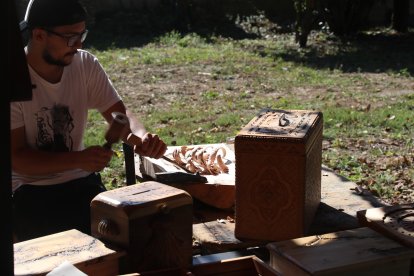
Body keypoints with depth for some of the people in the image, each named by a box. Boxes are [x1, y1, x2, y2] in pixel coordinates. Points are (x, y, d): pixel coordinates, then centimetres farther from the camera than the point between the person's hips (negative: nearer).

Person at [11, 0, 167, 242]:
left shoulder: (86, 65, -3)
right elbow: (16, 158, -17)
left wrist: (141, 135, -25)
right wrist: (78, 159, -30)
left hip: (81, 182, 4)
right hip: (30, 192, -4)